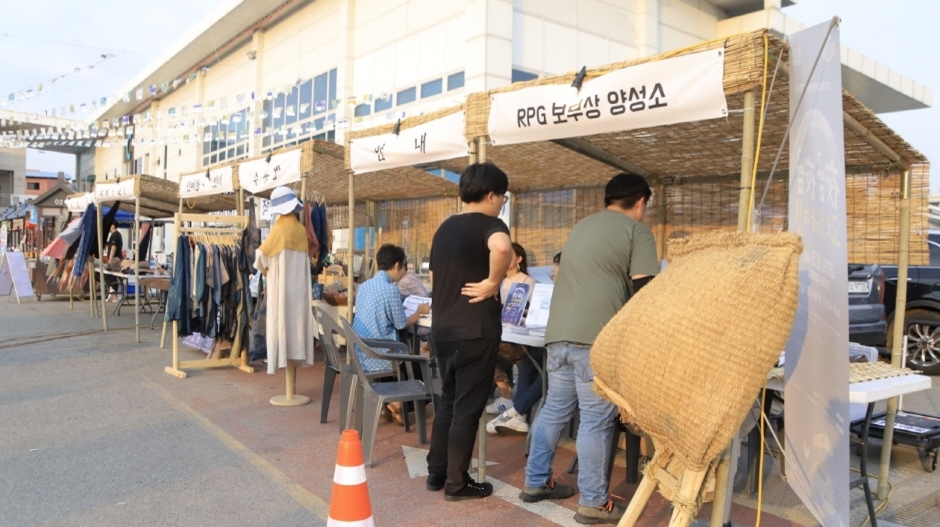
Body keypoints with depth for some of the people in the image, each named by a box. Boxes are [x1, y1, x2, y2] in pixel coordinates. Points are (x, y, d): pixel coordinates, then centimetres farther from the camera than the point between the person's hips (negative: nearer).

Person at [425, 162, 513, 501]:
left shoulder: (444, 228, 13)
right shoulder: (489, 224, -11)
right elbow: (502, 247, -36)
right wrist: (493, 282, -21)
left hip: (442, 329, 8)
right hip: (475, 331, -7)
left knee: (448, 402, 18)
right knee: (467, 407, 3)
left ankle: (436, 473, 27)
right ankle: (456, 483, 13)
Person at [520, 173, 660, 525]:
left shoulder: (582, 226, 24)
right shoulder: (636, 230, 1)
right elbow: (643, 289, -6)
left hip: (560, 332, 7)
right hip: (597, 336, -7)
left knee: (554, 409, 17)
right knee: (596, 419, 1)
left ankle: (535, 483, 26)